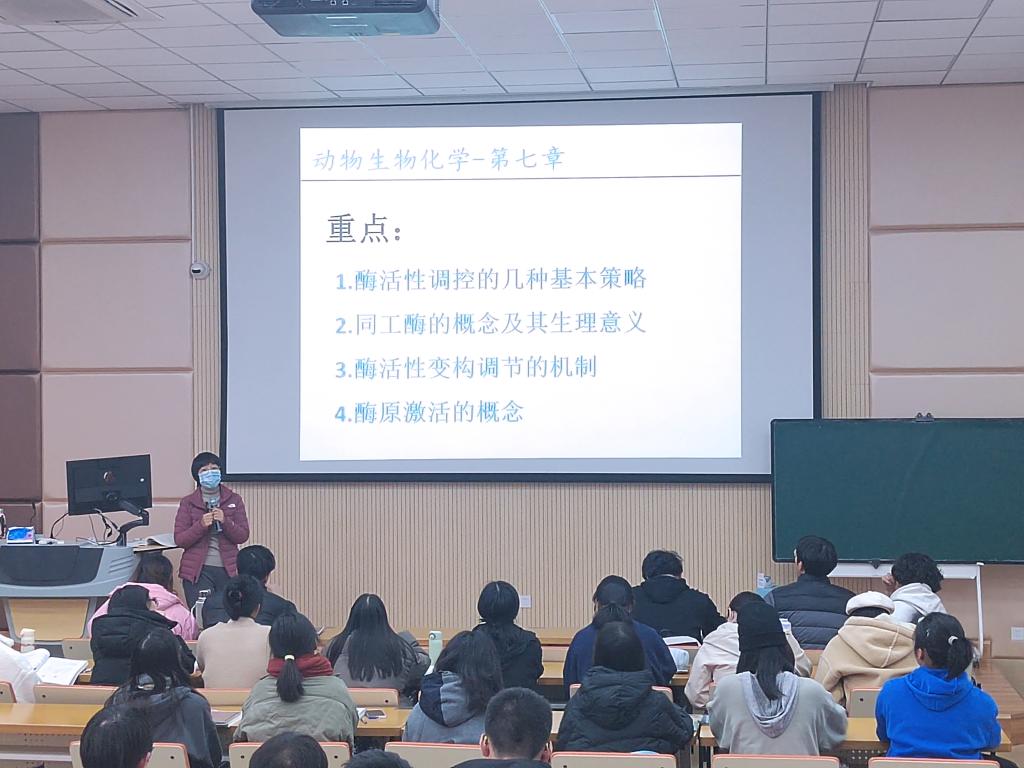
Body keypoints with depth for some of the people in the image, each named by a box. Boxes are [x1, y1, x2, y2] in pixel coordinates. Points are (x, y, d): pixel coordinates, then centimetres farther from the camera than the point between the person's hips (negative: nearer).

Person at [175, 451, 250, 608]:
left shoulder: (234, 500, 9)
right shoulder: (188, 503, 5)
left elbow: (243, 536, 3)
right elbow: (179, 540, -1)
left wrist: (225, 521, -14)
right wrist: (201, 525, -16)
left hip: (228, 570, 2)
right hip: (198, 571, -1)